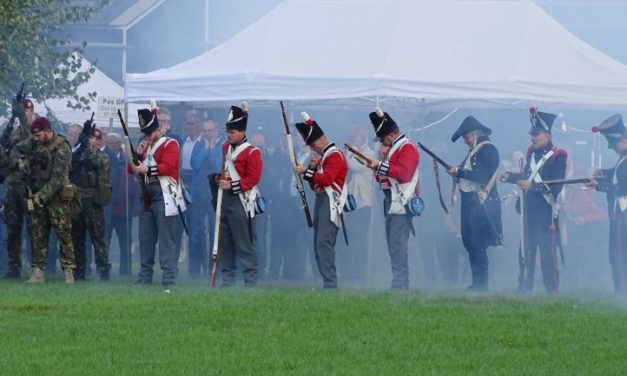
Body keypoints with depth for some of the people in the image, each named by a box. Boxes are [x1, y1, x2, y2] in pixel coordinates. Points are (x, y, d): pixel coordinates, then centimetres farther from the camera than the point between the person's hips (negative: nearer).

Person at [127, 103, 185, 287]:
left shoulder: (170, 144, -2)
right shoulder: (144, 146, 20)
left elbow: (168, 167, -17)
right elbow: (132, 169, 15)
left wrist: (147, 168, -24)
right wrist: (138, 154, -2)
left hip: (164, 197, -7)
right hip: (147, 196, 7)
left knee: (166, 238, -8)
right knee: (145, 238, 8)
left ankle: (169, 279, -9)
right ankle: (145, 277, 13)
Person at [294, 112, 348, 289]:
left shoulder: (335, 155, -7)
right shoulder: (321, 157, 22)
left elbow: (326, 179, -19)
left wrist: (305, 171, -14)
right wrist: (312, 168, 6)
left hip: (329, 202, -10)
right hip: (320, 200, 10)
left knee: (324, 242, -17)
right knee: (319, 244, 8)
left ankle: (330, 284, -20)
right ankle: (328, 282, 11)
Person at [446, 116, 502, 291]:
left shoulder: (487, 149, -10)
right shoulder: (474, 151, 19)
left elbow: (482, 176, -19)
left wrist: (459, 172, -15)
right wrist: (456, 173, 2)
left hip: (481, 203, -10)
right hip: (471, 203, 10)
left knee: (477, 245, -10)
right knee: (470, 243, 9)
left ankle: (480, 283, -7)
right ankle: (478, 283, 13)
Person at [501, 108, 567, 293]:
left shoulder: (557, 157, -11)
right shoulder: (532, 153, 11)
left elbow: (556, 186, -18)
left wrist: (532, 186, -24)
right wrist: (510, 177, 9)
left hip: (546, 213, -7)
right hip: (530, 211, 7)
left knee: (548, 252, -4)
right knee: (526, 251, 10)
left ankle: (552, 289, 2)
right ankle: (524, 288, 17)